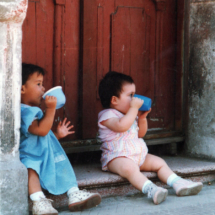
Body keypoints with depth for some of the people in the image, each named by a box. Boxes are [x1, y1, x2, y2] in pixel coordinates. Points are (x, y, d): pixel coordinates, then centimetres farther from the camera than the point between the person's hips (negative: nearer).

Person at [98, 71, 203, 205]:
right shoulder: (107, 115, -8)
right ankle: (151, 190, -56)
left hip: (138, 155, 9)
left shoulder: (131, 114, 20)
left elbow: (140, 133, 26)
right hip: (116, 157, -9)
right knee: (130, 168, -38)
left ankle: (178, 184, -11)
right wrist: (134, 108, -23)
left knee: (158, 162, -2)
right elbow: (121, 126, -29)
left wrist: (142, 118, 9)